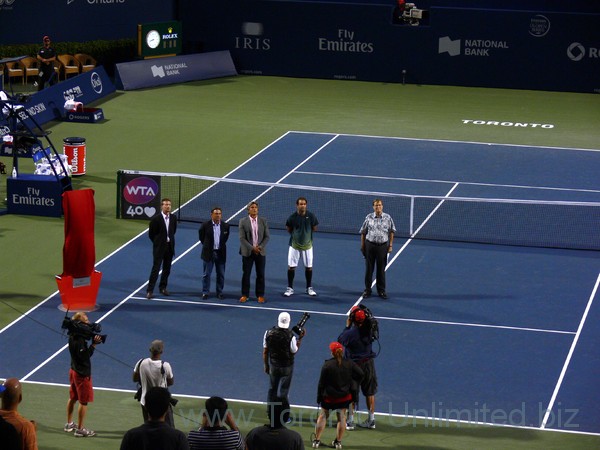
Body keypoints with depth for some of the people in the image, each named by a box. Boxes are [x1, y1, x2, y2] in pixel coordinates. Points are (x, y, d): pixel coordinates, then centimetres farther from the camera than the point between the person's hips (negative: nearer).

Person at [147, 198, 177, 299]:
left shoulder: (173, 218, 2)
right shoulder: (156, 219, -12)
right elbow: (151, 234, -3)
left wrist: (170, 240, 13)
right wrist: (157, 242, 4)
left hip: (170, 247, 5)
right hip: (159, 248, -5)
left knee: (167, 269, 11)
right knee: (155, 269, -6)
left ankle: (163, 287, 24)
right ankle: (150, 291, -4)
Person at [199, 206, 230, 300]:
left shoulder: (225, 226, -2)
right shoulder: (206, 225, -8)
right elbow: (201, 235, 8)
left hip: (220, 253, 2)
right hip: (208, 253, -2)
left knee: (221, 274, 7)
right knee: (206, 274, 3)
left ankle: (219, 293, 17)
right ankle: (205, 293, 11)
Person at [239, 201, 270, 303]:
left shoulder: (263, 221, 3)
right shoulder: (243, 221, -3)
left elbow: (267, 236, 3)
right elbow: (242, 238, -7)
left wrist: (260, 247, -10)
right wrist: (252, 248, -15)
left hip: (260, 252, 2)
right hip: (247, 252, -1)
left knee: (260, 275, 5)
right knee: (246, 274, 3)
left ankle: (260, 295, 13)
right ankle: (245, 295, 12)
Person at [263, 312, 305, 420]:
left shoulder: (269, 333, -12)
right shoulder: (290, 336, -23)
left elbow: (265, 351, -3)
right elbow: (294, 351, -8)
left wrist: (266, 365, 10)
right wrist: (300, 338, -1)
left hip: (273, 366, 3)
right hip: (287, 367, -3)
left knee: (272, 389, 20)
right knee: (283, 392, 9)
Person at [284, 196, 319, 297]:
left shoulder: (311, 216, -10)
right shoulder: (292, 217, -12)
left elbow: (314, 228, 6)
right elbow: (289, 229, 6)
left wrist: (306, 233, 4)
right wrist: (296, 234, 3)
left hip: (307, 245, 1)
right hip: (294, 245, -1)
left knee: (309, 267, 8)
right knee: (291, 267, 0)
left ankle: (309, 288, 22)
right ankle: (290, 288, 11)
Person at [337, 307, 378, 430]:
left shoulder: (351, 332, -22)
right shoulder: (369, 329, -9)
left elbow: (340, 340, -5)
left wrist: (347, 326, 0)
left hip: (354, 365, -4)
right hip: (369, 363, 5)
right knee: (370, 392, 14)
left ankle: (350, 421, 12)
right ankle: (371, 420, 22)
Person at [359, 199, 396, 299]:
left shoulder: (388, 218, 1)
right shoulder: (369, 217, 1)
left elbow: (391, 232, 6)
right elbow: (363, 232, 7)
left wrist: (390, 245, 1)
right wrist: (362, 245, 4)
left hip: (383, 246, 0)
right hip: (370, 245, 0)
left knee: (381, 269, 6)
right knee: (368, 268, 6)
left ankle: (381, 290, 17)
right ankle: (367, 290, 16)